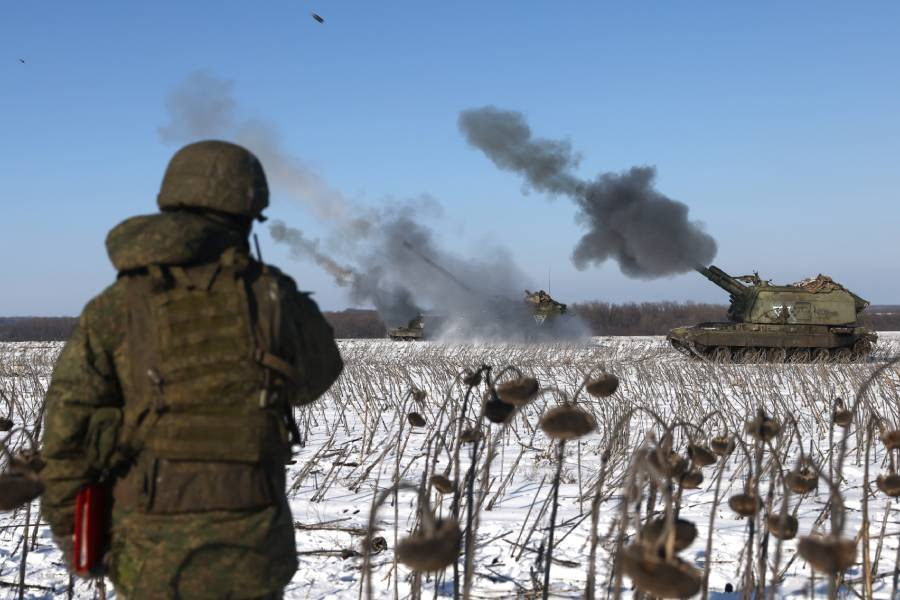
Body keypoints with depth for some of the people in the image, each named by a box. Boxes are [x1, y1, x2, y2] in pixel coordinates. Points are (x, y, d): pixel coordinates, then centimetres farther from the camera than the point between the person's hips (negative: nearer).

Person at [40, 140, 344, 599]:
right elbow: (317, 374, 17)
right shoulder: (270, 295, -2)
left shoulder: (116, 307, -1)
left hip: (150, 546, 1)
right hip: (246, 542, -1)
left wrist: (68, 526, 5)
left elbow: (68, 424, -6)